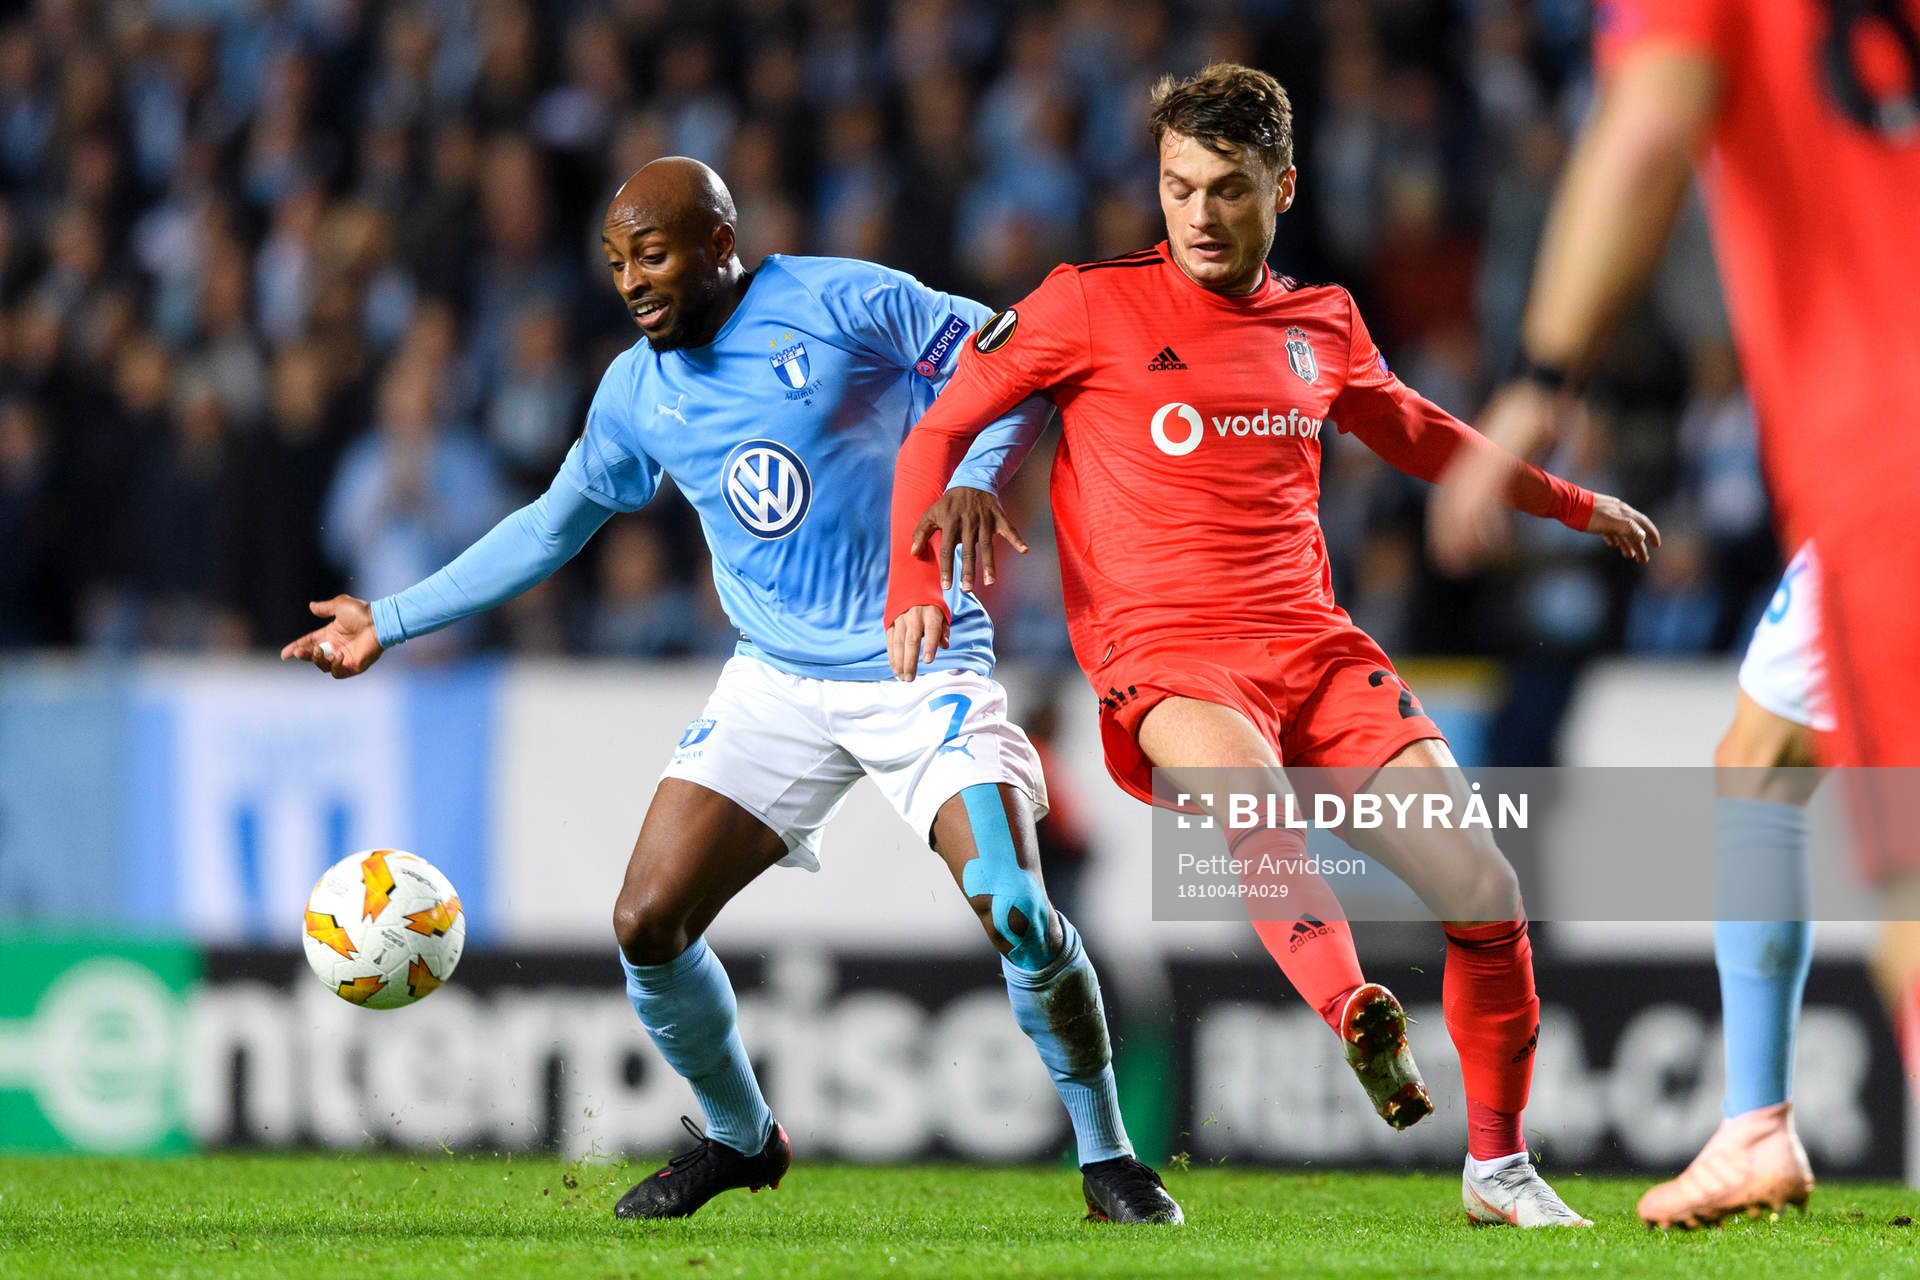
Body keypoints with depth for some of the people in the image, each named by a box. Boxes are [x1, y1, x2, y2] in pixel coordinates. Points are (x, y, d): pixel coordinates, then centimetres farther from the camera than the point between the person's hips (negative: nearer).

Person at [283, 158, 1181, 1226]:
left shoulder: (849, 305, -11)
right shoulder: (636, 394, 5)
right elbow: (552, 528, 20)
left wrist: (972, 486, -24)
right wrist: (390, 622, 18)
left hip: (923, 667, -5)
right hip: (777, 685, 5)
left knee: (1013, 911, -23)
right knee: (649, 924, -7)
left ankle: (1107, 1155, -2)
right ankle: (740, 1138, 19)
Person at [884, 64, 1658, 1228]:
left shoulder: (1322, 325, 14)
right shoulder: (1092, 306, 2)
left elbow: (1417, 435, 34)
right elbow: (942, 430, 7)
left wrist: (1572, 503, 41)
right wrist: (916, 576, -8)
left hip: (1316, 649, 4)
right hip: (1168, 658, -4)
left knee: (1485, 892, -8)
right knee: (1251, 798, -40)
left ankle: (1499, 1166, 10)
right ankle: (1360, 1025, -56)